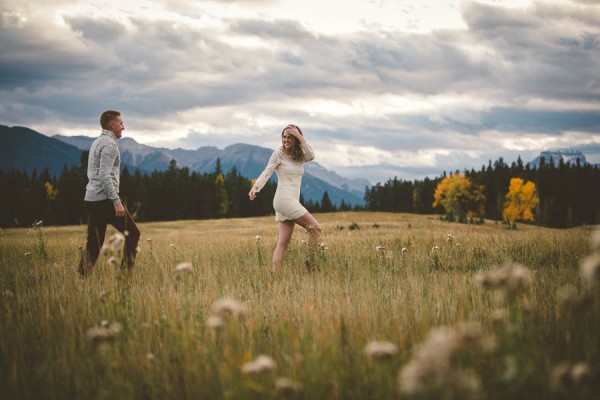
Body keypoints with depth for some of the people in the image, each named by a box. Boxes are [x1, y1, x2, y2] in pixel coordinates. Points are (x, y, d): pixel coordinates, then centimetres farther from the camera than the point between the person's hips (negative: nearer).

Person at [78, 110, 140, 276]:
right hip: (105, 199, -9)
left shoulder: (97, 142, 19)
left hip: (92, 199, 9)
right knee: (132, 233, 0)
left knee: (94, 243, 8)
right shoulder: (109, 144, -11)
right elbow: (104, 176, -20)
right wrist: (116, 201, -22)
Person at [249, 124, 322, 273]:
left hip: (293, 202, 7)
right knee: (315, 228, -10)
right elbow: (267, 172, -13)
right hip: (284, 199, -7)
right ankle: (311, 263, -4)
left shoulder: (299, 156, 15)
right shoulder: (278, 154, -2)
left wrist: (300, 137, -13)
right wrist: (255, 186, -29)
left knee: (284, 241, 2)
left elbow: (311, 156, -7)